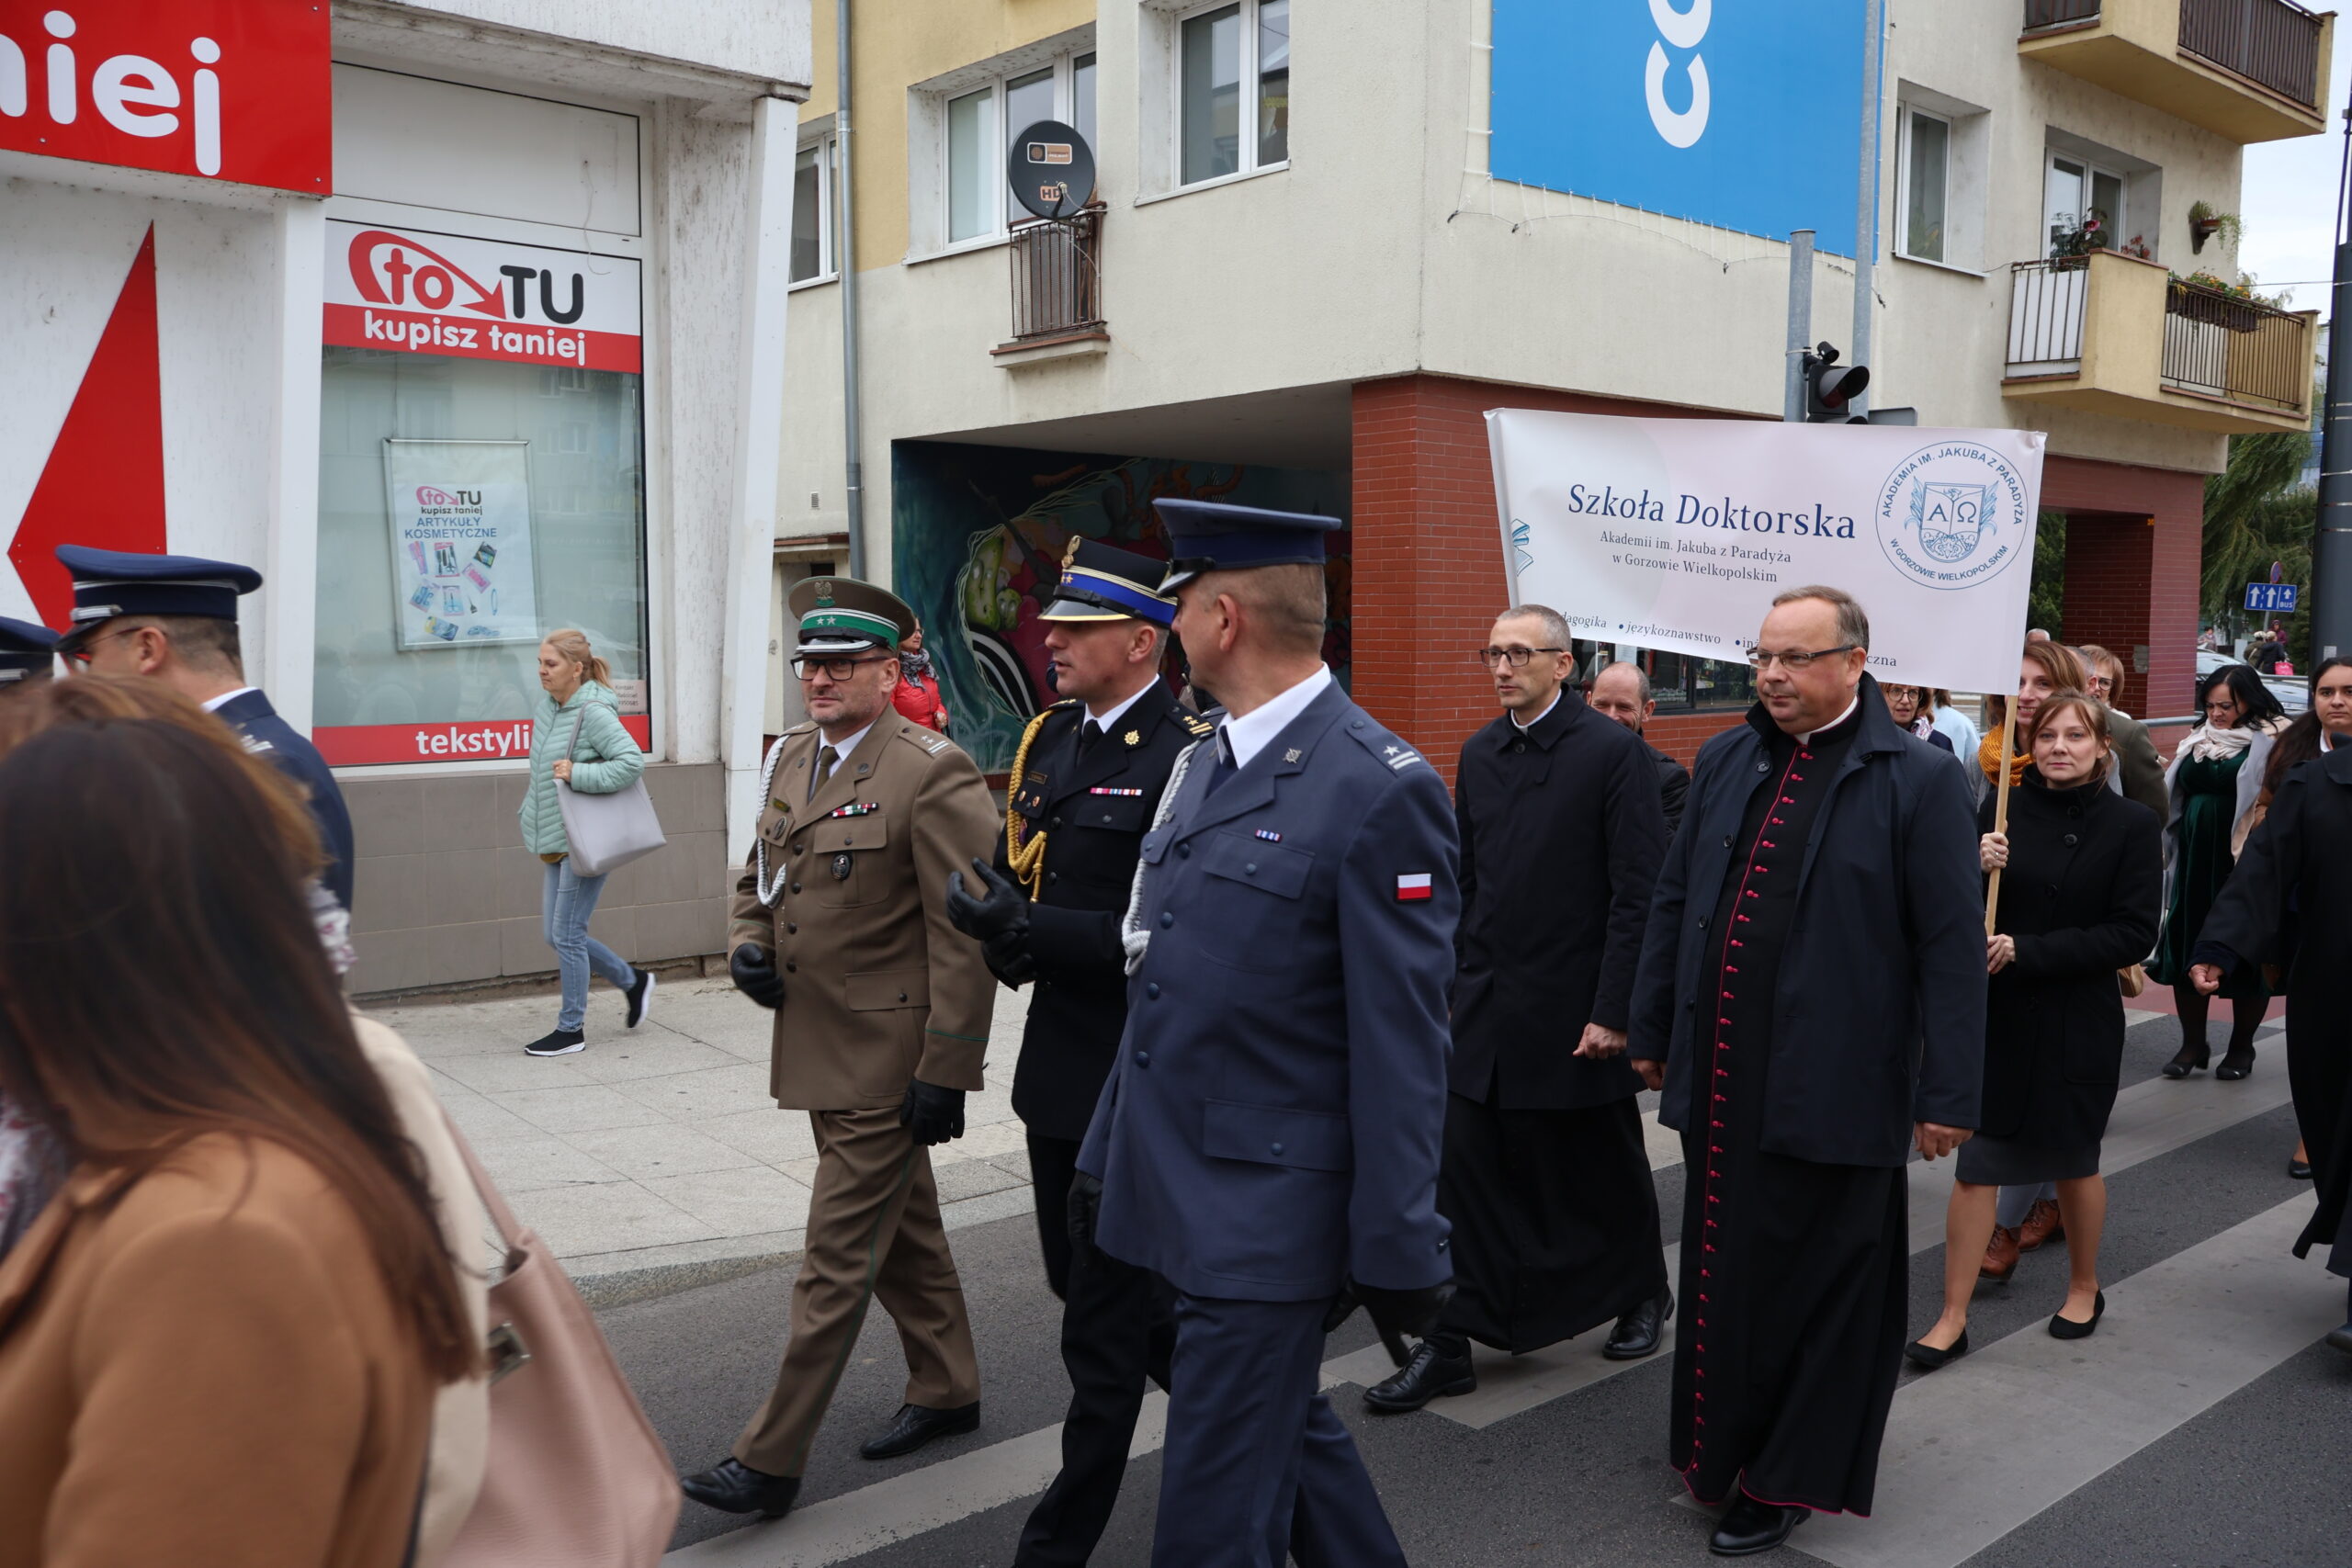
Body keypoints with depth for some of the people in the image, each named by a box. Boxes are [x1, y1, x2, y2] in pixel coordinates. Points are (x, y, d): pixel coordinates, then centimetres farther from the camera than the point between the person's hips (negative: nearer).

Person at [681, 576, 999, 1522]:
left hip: (886, 1062, -8)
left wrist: (946, 1072, -20)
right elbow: (758, 875, 22)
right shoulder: (790, 758, 8)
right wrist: (748, 947, 1)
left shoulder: (933, 774, -17)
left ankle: (771, 1461, 9)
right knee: (902, 1229, 21)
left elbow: (964, 937, -19)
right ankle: (947, 1391, 38)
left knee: (837, 1258, -1)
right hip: (818, 1047, 8)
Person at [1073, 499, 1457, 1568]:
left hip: (1270, 1217, -8)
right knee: (1289, 1436, 23)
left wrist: (1398, 1252, -14)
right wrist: (1107, 1154, 17)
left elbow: (1402, 1048, -16)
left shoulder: (1380, 788, -17)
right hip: (1181, 1190, 8)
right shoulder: (1203, 764, 9)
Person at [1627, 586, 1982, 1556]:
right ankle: (1720, 1448, 35)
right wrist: (1653, 1031, 14)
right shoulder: (1725, 762, 7)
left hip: (1831, 1088, -5)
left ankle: (1789, 1477, 25)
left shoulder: (1917, 780, -8)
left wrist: (1949, 1094, -10)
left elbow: (1952, 947, -8)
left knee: (1818, 1286, 9)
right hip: (1720, 1077, 5)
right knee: (1721, 1274, 17)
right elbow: (1675, 900, 13)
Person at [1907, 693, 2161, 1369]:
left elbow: (2134, 933, -11)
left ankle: (2085, 1287, 40)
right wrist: (1973, 869, -18)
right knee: (1975, 1163, 2)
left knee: (2074, 1159, 16)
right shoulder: (2004, 810, 0)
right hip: (1994, 1015, 2)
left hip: (2077, 1022, -1)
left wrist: (2028, 950, -18)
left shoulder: (2130, 824, -6)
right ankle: (1953, 1319, 9)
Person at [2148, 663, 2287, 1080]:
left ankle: (2242, 1046, 19)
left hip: (2245, 862, -5)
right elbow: (2174, 793, 23)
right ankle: (2192, 1043, 17)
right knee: (2188, 947, 6)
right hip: (2193, 862, 5)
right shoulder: (2198, 740, 12)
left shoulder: (2273, 740, -6)